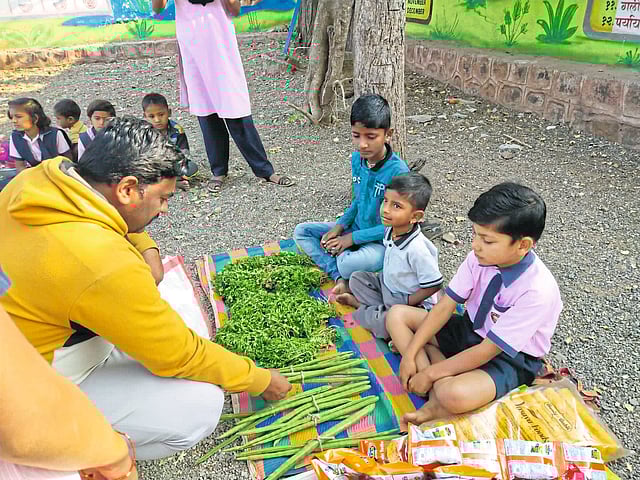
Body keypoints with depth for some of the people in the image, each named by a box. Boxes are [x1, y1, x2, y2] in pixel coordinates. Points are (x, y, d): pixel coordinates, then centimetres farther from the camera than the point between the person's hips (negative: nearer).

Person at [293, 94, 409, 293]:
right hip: (356, 230, 8)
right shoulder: (357, 159, -3)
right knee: (301, 231, 2)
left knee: (350, 264, -38)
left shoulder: (398, 171, -25)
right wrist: (339, 227, -4)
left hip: (383, 241, -8)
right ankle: (340, 277, -12)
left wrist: (352, 238, -19)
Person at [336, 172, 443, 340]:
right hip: (387, 287, 8)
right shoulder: (390, 230, -8)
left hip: (413, 303, -8)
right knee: (357, 278, 3)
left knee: (382, 325, -29)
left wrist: (404, 303, -19)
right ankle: (382, 310, -5)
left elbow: (434, 285, -24)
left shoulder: (417, 249, -33)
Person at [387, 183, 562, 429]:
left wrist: (431, 373, -20)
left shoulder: (538, 291, -30)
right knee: (397, 315, -5)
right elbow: (445, 306, -8)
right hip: (471, 330, 7)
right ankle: (437, 389, -14)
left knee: (456, 395, -39)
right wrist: (410, 353, -13)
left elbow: (487, 351, -26)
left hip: (510, 359, -7)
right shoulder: (480, 258, -13)